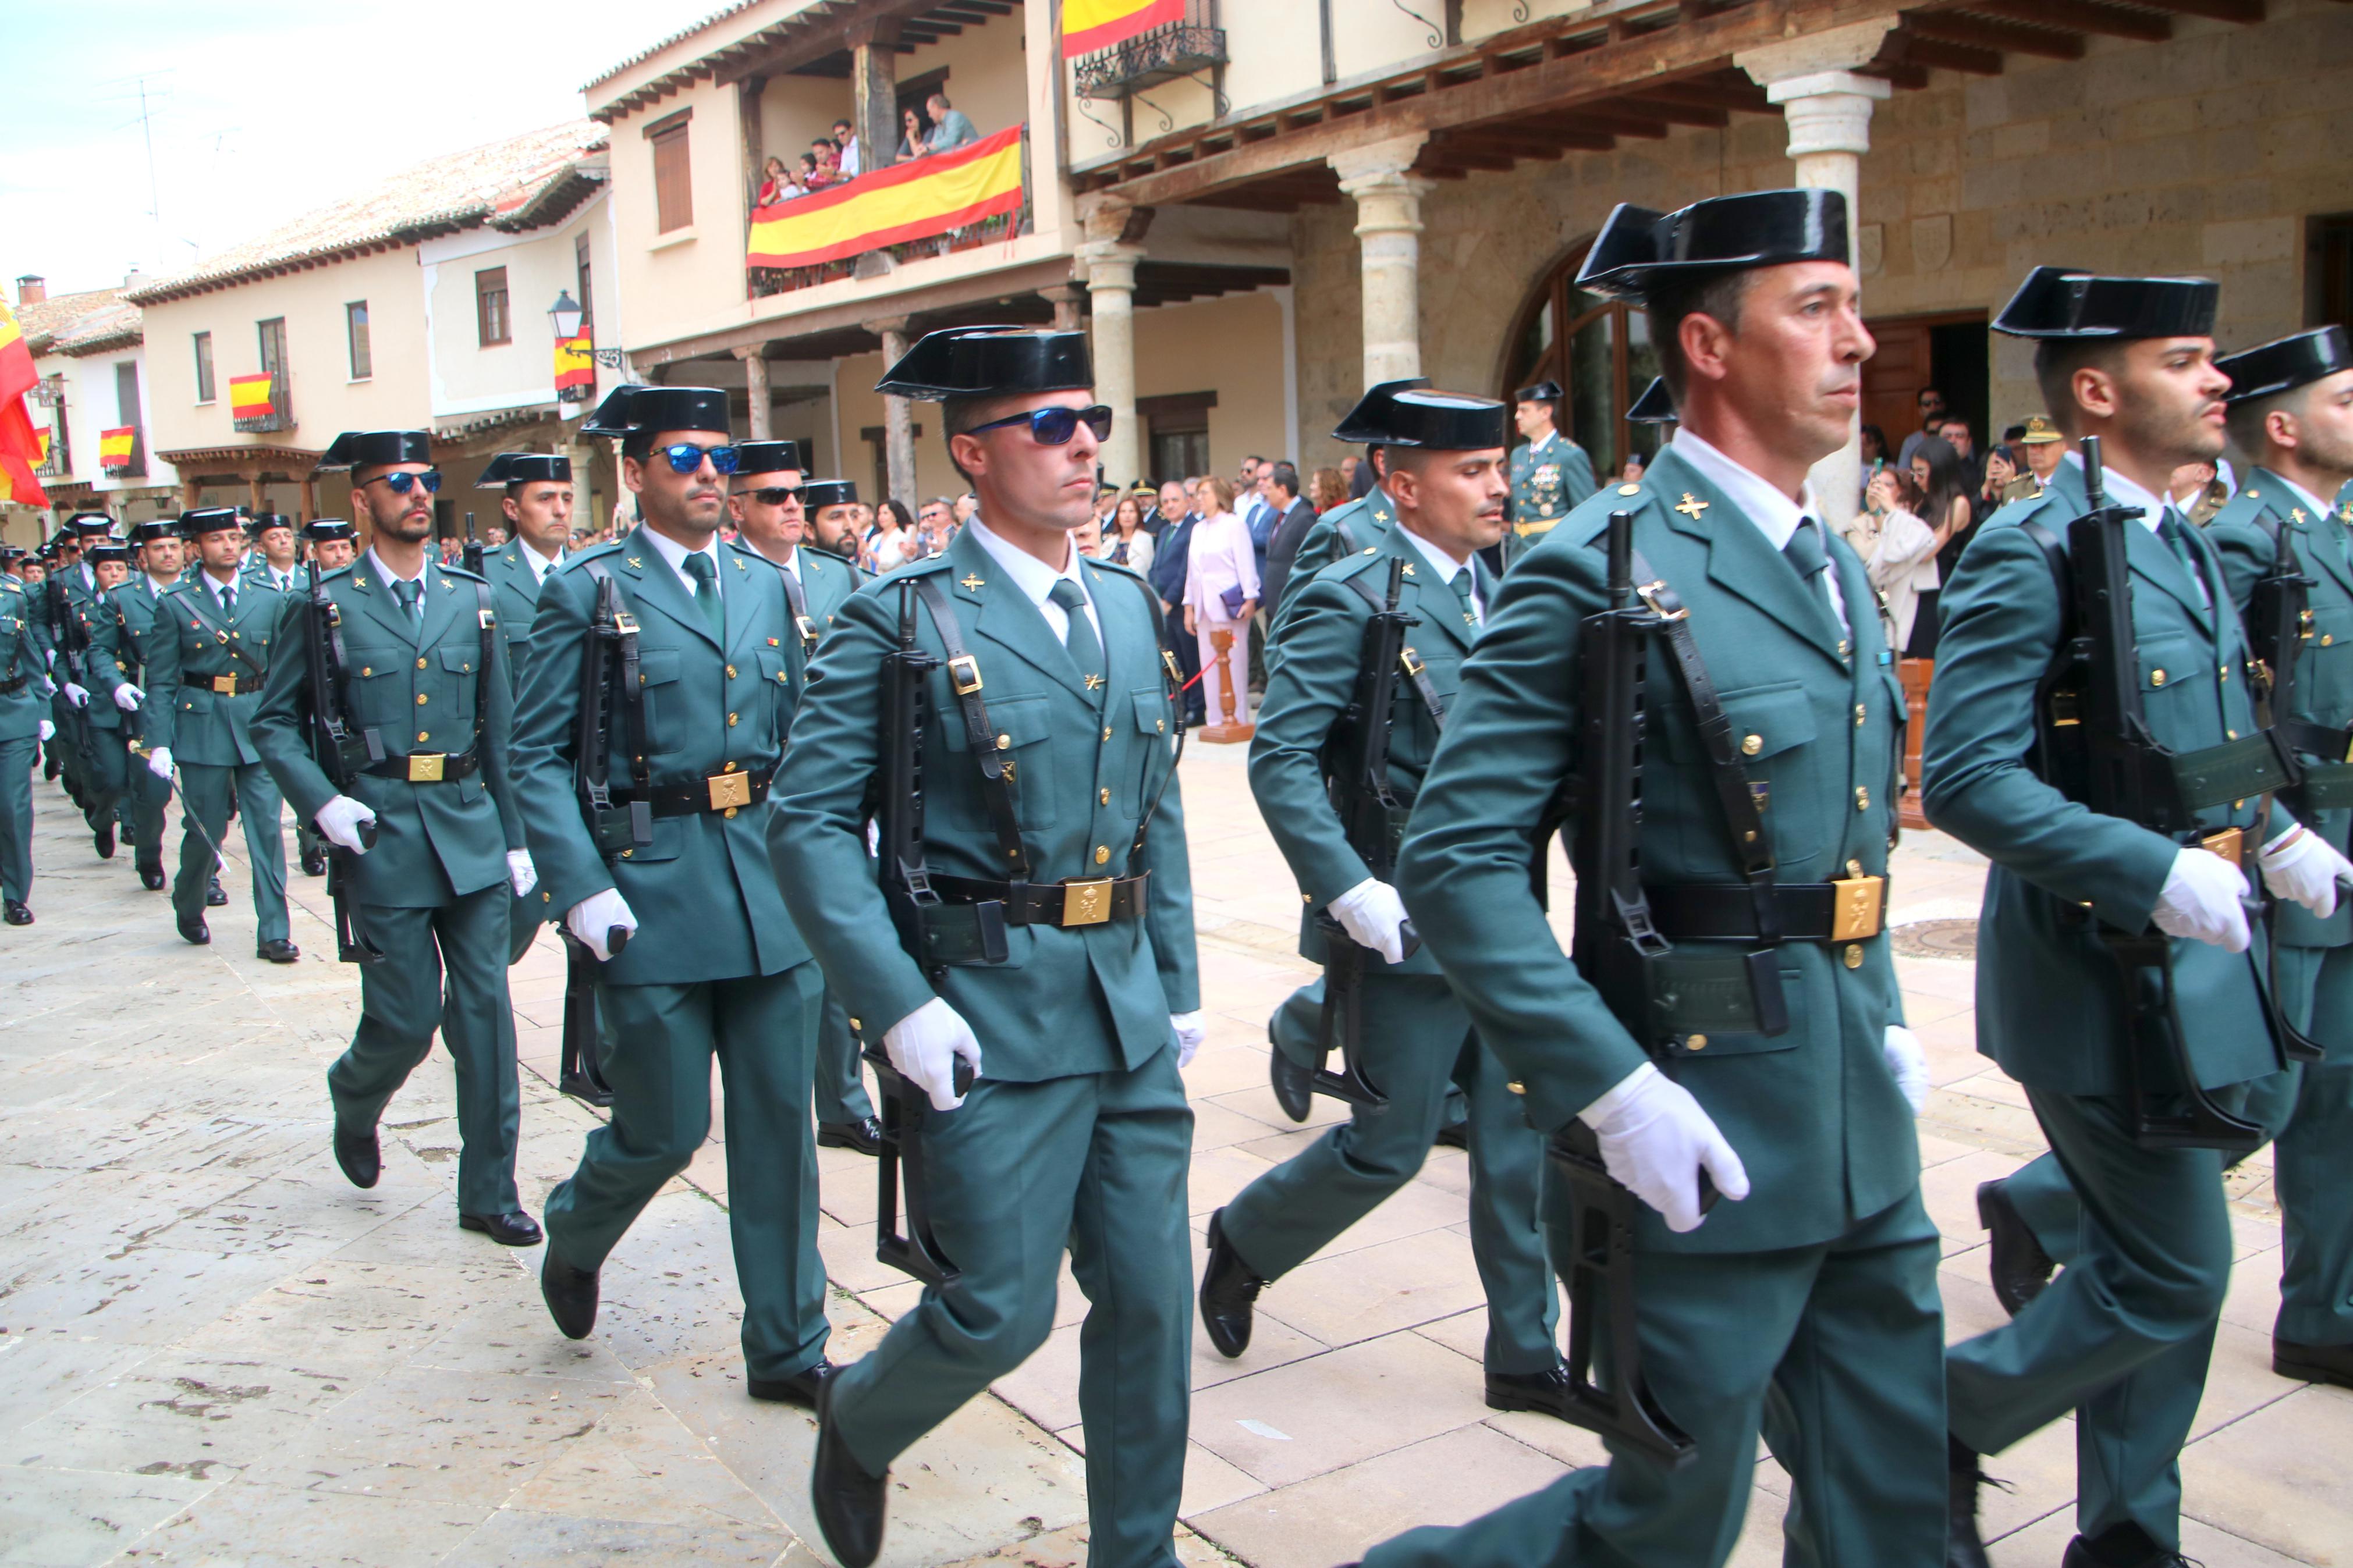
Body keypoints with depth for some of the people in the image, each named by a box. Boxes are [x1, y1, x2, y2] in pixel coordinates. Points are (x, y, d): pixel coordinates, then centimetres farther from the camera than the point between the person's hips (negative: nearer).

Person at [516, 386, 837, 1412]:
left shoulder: (764, 586, 12)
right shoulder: (589, 591, -2)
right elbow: (538, 756, -5)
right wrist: (581, 887, -14)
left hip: (770, 883, 4)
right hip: (652, 888, -4)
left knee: (779, 1122, 8)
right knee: (664, 1130, 4)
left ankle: (786, 1348, 21)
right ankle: (573, 1241, 38)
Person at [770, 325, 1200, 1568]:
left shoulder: (1129, 608, 12)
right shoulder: (903, 619, -9)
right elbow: (810, 822, -12)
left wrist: (1178, 982, 13)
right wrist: (897, 1004, -19)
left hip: (1127, 1012, 6)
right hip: (993, 1018, -6)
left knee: (1150, 1297, 11)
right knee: (1000, 1311, 1)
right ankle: (858, 1424, 34)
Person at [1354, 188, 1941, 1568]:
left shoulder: (1835, 569, 12)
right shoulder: (1603, 571, -16)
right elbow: (1457, 857, -21)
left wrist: (1884, 1018, 12)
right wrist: (1614, 1090, -24)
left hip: (1862, 1135, 8)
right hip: (1708, 1139, -8)